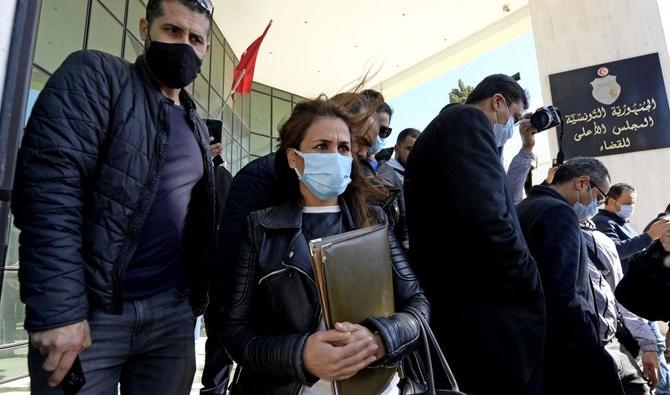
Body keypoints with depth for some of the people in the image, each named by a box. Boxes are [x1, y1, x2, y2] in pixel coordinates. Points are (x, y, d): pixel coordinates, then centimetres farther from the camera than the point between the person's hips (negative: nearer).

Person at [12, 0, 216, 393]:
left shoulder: (197, 125, 14)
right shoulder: (94, 74, -4)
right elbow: (49, 188, -14)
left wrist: (196, 296, 12)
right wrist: (58, 310, -19)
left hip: (173, 313, 6)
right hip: (88, 311, -5)